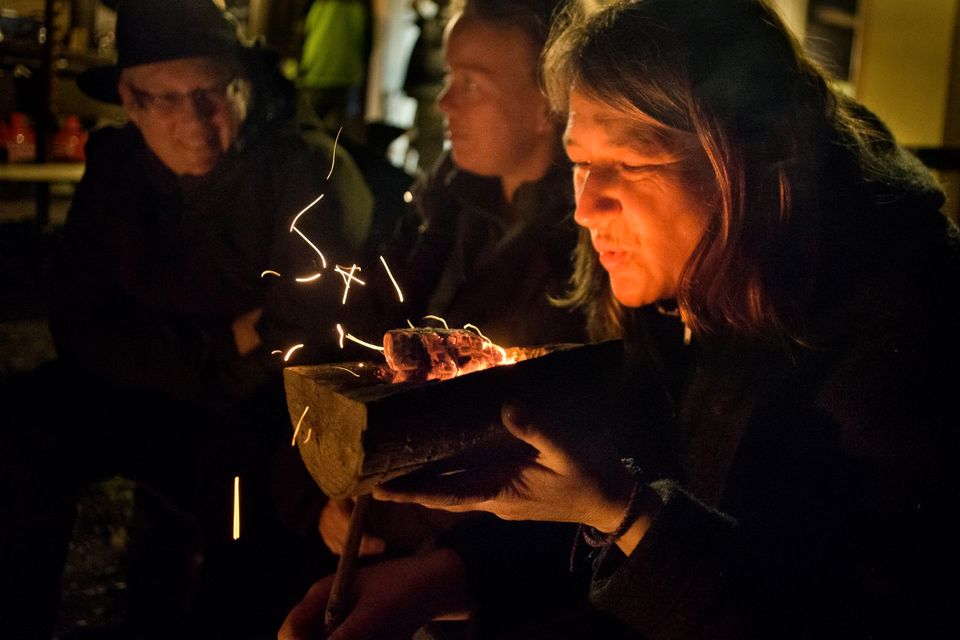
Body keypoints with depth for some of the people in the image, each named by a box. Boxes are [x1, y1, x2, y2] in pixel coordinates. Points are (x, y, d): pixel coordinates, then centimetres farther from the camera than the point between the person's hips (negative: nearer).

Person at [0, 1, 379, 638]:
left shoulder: (312, 175, -15)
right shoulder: (114, 171, 1)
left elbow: (309, 334, -22)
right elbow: (80, 324, -2)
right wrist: (220, 347, -14)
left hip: (278, 417, -5)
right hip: (155, 402, 5)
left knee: (236, 457, -34)